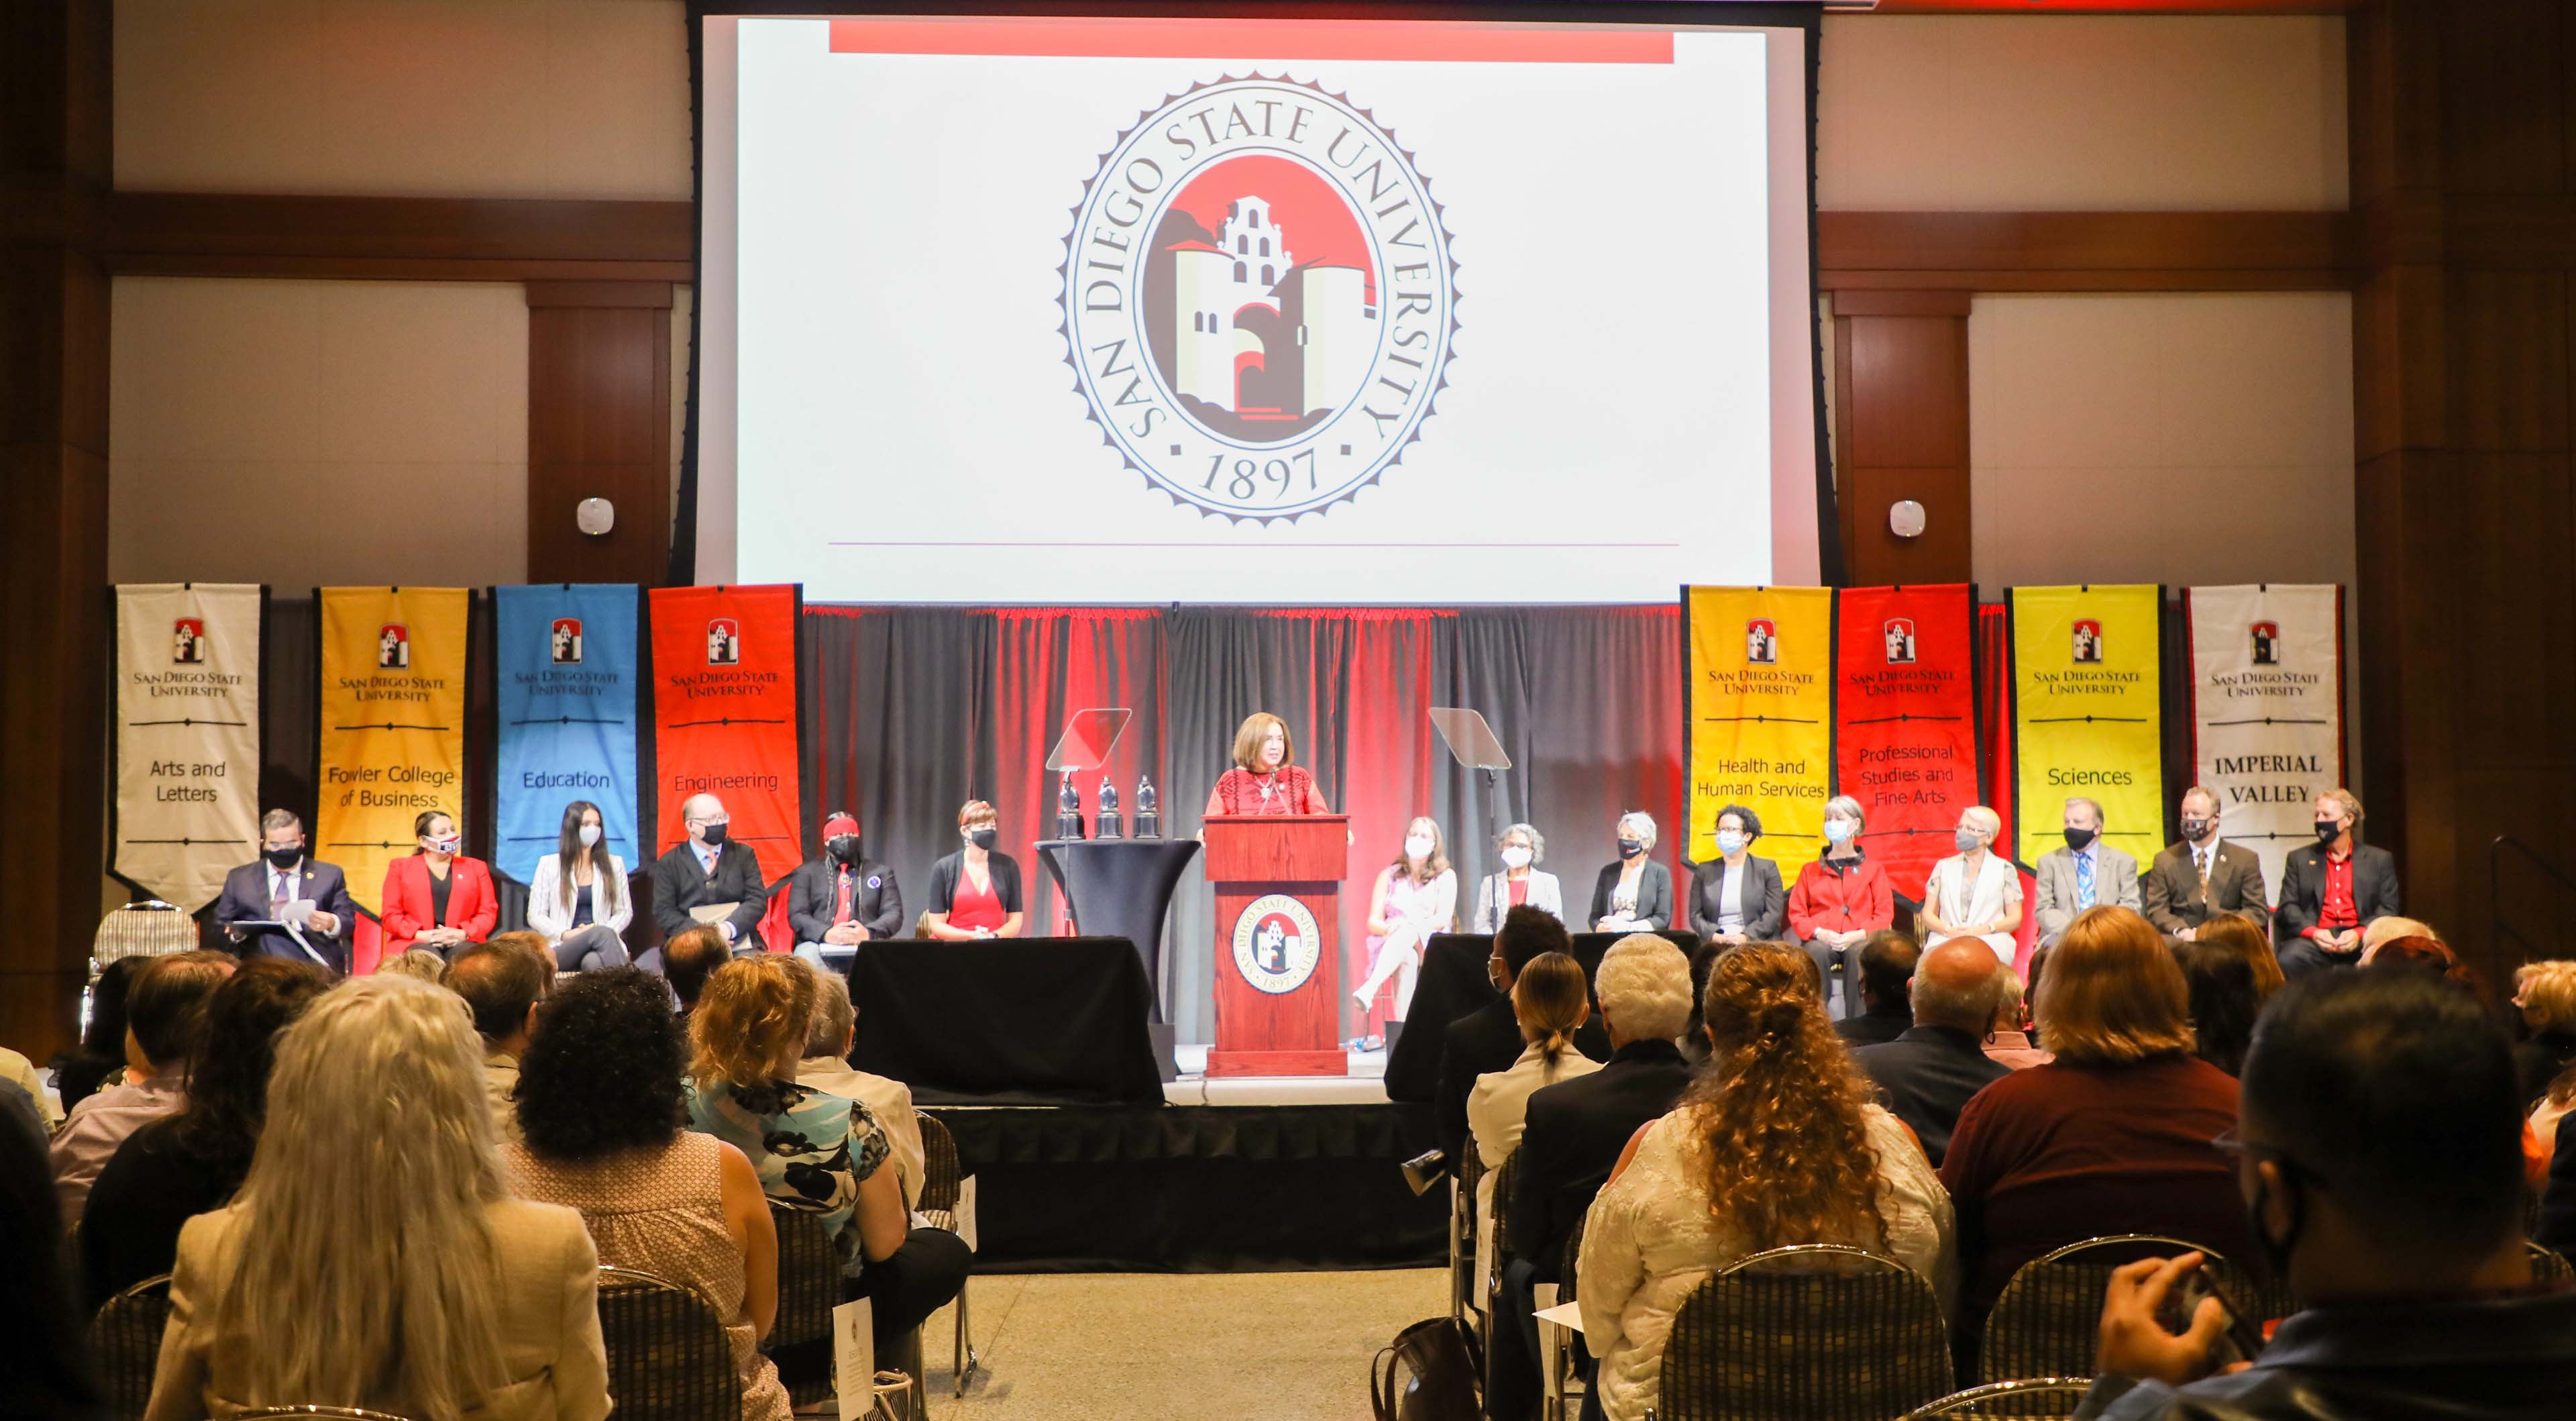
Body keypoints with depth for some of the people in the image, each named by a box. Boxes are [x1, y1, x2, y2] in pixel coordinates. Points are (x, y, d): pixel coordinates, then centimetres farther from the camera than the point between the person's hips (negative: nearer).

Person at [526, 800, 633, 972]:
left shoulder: (614, 864, 17)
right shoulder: (549, 864, 10)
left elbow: (625, 911, 16)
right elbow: (535, 916, 7)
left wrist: (607, 929, -7)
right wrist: (566, 934, -12)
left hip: (601, 945, 2)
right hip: (562, 948, -1)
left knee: (593, 962, -40)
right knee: (603, 933, -38)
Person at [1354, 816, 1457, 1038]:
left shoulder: (1446, 876, 10)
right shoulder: (1389, 875, 15)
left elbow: (1443, 919, -5)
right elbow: (1373, 921, 7)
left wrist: (1408, 926, -22)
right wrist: (1389, 928, -19)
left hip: (1431, 946, -2)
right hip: (1390, 946, 2)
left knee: (1408, 933, -38)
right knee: (1407, 958, -37)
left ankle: (1369, 990, -59)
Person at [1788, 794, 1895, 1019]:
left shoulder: (1873, 870, 18)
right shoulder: (1811, 870, 22)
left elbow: (1885, 915, 7)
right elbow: (1796, 913, 11)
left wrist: (1856, 936, -12)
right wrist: (1820, 933, -10)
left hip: (1858, 939, -1)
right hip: (1821, 939, 1)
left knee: (1860, 953, -38)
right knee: (1816, 951, -37)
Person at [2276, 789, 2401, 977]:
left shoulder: (2380, 859, 16)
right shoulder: (2299, 858, 17)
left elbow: (2389, 909, 9)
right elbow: (2288, 906, 8)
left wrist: (2359, 933, -11)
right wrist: (2313, 932, -12)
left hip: (2361, 939, 0)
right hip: (2315, 939, 0)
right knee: (2289, 960, -34)